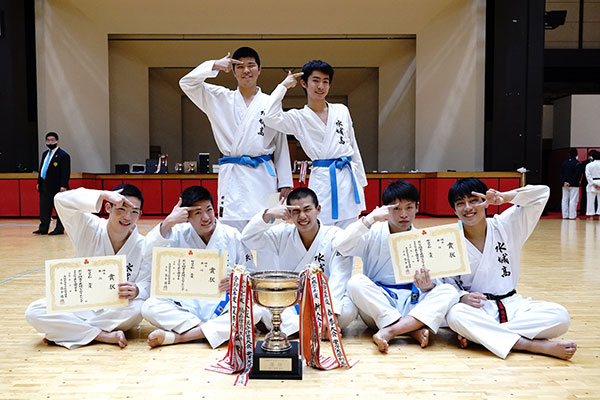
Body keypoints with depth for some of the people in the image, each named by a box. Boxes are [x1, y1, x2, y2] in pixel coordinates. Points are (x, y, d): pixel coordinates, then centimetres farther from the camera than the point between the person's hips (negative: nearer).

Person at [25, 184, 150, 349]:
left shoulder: (142, 246, -9)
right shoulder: (89, 229, -8)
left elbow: (148, 284, -10)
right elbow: (61, 200, -21)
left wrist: (136, 291, -35)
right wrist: (103, 194, -31)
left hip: (115, 310, 0)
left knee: (136, 308, -34)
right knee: (34, 312, -21)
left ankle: (66, 330, -16)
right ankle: (103, 335, -23)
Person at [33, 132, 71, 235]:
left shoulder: (63, 155, -8)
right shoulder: (45, 154, 17)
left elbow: (66, 172, -13)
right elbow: (41, 169, 22)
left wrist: (63, 186, -19)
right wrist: (39, 182, 16)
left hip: (56, 187, -8)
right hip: (45, 187, 8)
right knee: (44, 208, 11)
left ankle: (59, 229, 6)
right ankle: (43, 229, 18)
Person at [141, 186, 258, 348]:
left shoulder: (232, 236, 0)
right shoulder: (180, 234, 3)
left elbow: (251, 274, 3)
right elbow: (150, 250, -12)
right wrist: (168, 222, -22)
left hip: (222, 305, 0)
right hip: (187, 305, 0)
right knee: (150, 307, -24)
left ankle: (176, 336, -28)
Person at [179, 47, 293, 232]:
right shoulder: (220, 99, 11)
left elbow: (281, 145, 10)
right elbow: (187, 83, 3)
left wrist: (285, 182, 6)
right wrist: (214, 65, -8)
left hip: (264, 176, 1)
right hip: (232, 176, 0)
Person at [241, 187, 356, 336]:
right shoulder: (282, 234, 2)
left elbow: (339, 277, -15)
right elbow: (248, 238, -6)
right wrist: (268, 215, -23)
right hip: (286, 304, 2)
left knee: (348, 310, -31)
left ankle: (289, 324, -22)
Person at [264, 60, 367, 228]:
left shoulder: (341, 110, 10)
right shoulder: (298, 118, 0)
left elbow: (353, 147, 16)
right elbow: (270, 118, -20)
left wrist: (360, 181, 15)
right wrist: (283, 86, -8)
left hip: (348, 178, 4)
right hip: (323, 181, -4)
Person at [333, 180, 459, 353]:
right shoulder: (374, 234, 0)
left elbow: (432, 284, 4)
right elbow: (341, 246, -18)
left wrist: (427, 285, -21)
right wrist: (370, 219, -23)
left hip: (411, 302, 2)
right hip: (375, 303, -2)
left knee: (449, 291, -20)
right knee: (356, 282, -30)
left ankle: (389, 331, -34)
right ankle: (413, 329, -29)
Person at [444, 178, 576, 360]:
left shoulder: (504, 226, 2)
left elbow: (542, 193, -3)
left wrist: (504, 197, -17)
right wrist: (463, 296, -25)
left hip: (511, 304, 3)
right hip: (477, 308, -3)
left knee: (560, 316, -23)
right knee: (455, 315, -37)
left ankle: (478, 334, -23)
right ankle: (534, 345, -28)